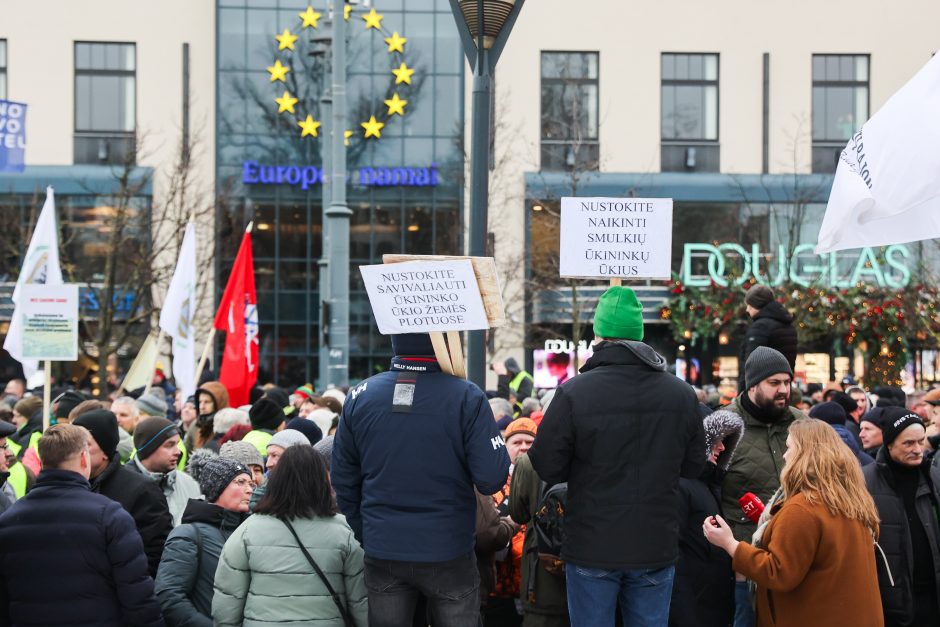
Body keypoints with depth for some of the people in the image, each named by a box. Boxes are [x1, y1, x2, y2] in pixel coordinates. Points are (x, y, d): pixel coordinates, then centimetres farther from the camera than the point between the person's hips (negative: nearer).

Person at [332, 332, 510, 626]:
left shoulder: (359, 396, -5)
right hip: (448, 553, -2)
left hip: (381, 552, 3)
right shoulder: (466, 398, -14)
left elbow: (343, 480, 3)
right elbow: (491, 479, -16)